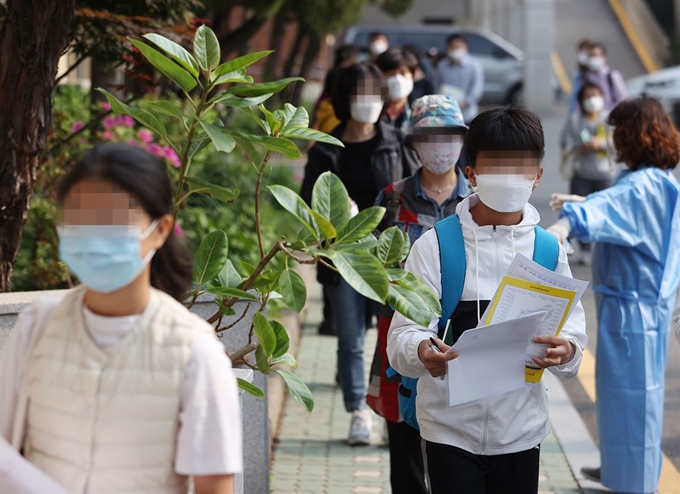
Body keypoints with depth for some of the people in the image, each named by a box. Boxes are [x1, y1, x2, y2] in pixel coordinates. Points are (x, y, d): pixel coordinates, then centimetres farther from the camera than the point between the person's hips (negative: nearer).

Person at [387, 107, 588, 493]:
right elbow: (403, 335, -11)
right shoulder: (435, 245, -6)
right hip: (452, 430, -2)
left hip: (522, 429, 2)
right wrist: (421, 351, -35)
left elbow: (573, 327, -2)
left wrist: (566, 350, -27)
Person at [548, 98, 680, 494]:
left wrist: (566, 223, -60)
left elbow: (607, 208, -44)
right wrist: (580, 203, 40)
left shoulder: (644, 185, -24)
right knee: (625, 388, 22)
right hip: (646, 298, 10)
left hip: (633, 304, -10)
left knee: (631, 391, -1)